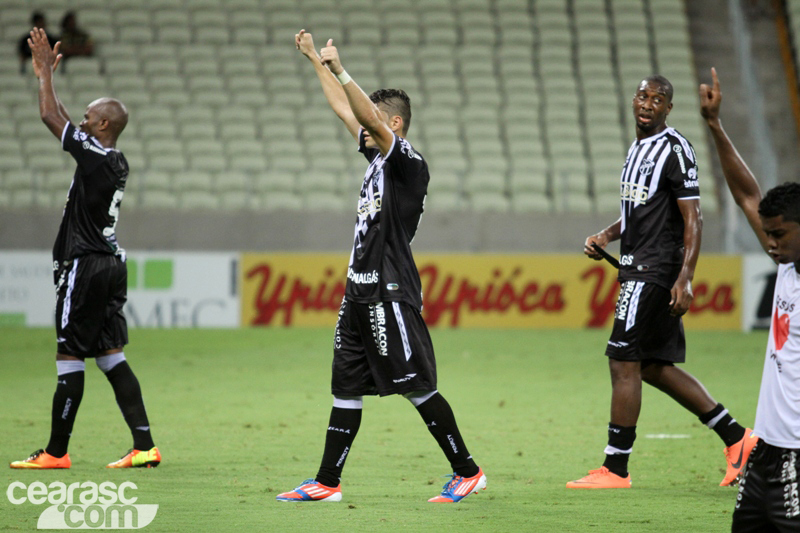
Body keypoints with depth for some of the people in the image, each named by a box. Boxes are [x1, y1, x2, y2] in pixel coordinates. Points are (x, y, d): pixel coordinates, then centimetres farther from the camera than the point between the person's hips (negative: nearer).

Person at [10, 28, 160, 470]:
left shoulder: (93, 154, -13)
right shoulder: (116, 162, 12)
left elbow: (51, 117, -9)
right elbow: (61, 121, 25)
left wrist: (46, 73, 4)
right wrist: (44, 76, 28)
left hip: (85, 267, -9)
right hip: (111, 264, 9)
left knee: (70, 359, -3)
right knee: (111, 358, 9)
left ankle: (56, 452, 3)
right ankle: (144, 446, 4)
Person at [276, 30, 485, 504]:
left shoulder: (409, 162, -10)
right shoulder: (378, 156, 14)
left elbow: (369, 117, -25)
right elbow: (345, 109, 22)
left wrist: (340, 70, -29)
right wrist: (316, 61, 24)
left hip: (391, 292, -9)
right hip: (361, 289, 9)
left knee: (418, 388, -6)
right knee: (346, 388, 9)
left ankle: (467, 472, 1)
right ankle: (328, 483, 11)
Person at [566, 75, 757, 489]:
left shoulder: (675, 149, -12)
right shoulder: (638, 148, 16)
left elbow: (692, 219, -16)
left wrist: (685, 280, -22)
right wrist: (606, 236, 11)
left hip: (656, 271, -10)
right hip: (638, 268, 10)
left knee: (624, 362, -8)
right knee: (656, 366, 12)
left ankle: (615, 468, -3)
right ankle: (736, 438, 17)